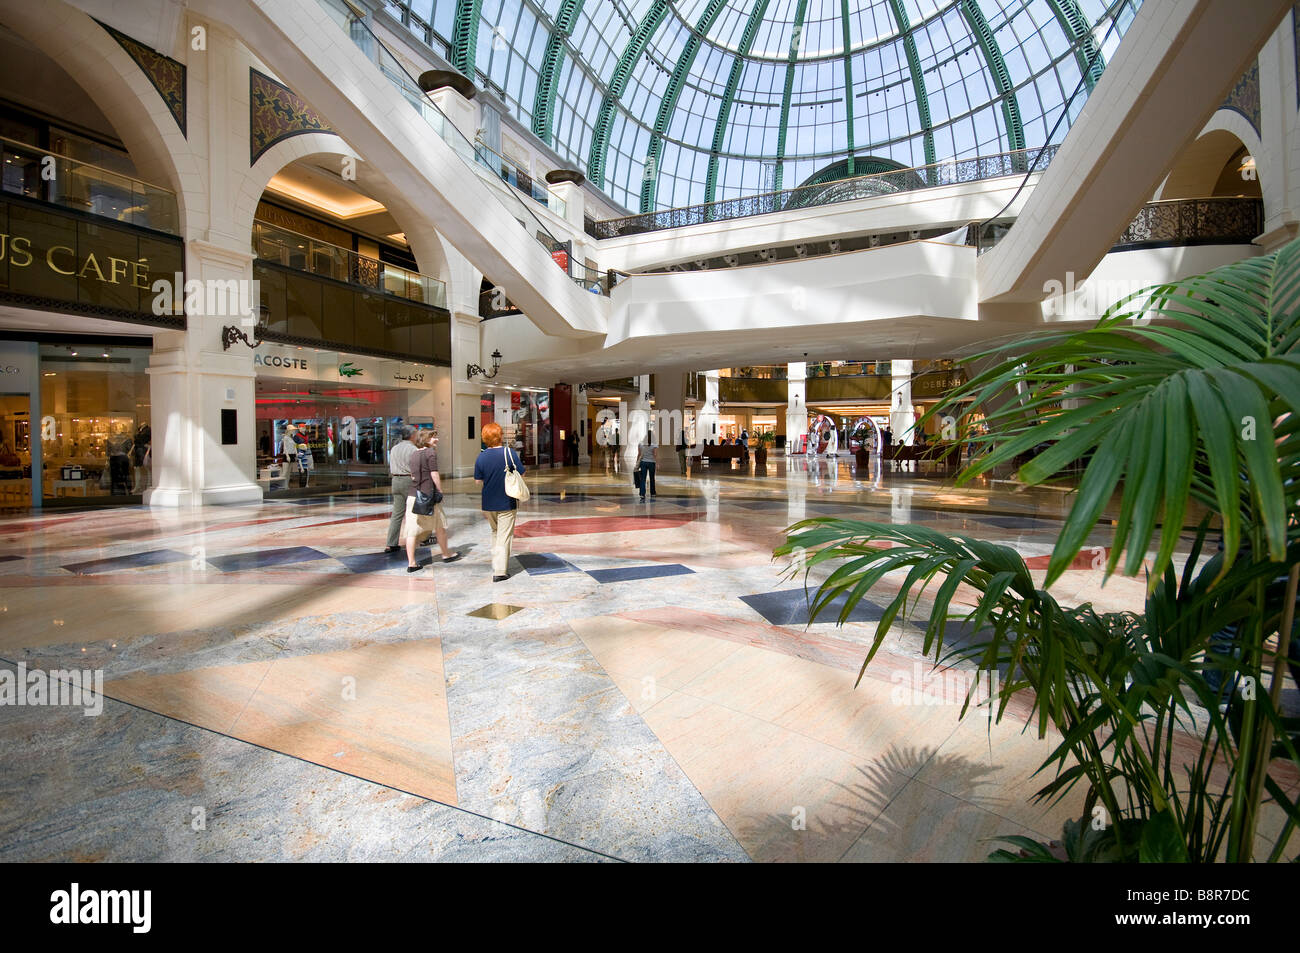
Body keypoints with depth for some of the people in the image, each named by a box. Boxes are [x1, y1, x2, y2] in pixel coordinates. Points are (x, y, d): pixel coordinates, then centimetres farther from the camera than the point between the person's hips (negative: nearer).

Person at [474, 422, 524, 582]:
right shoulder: (510, 453, -12)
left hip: (488, 504, 3)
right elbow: (521, 474, -4)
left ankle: (496, 563, 31)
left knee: (495, 532, 24)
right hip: (507, 503, -3)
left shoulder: (481, 457, -6)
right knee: (504, 537, 2)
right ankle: (500, 572, 0)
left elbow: (478, 481, -1)